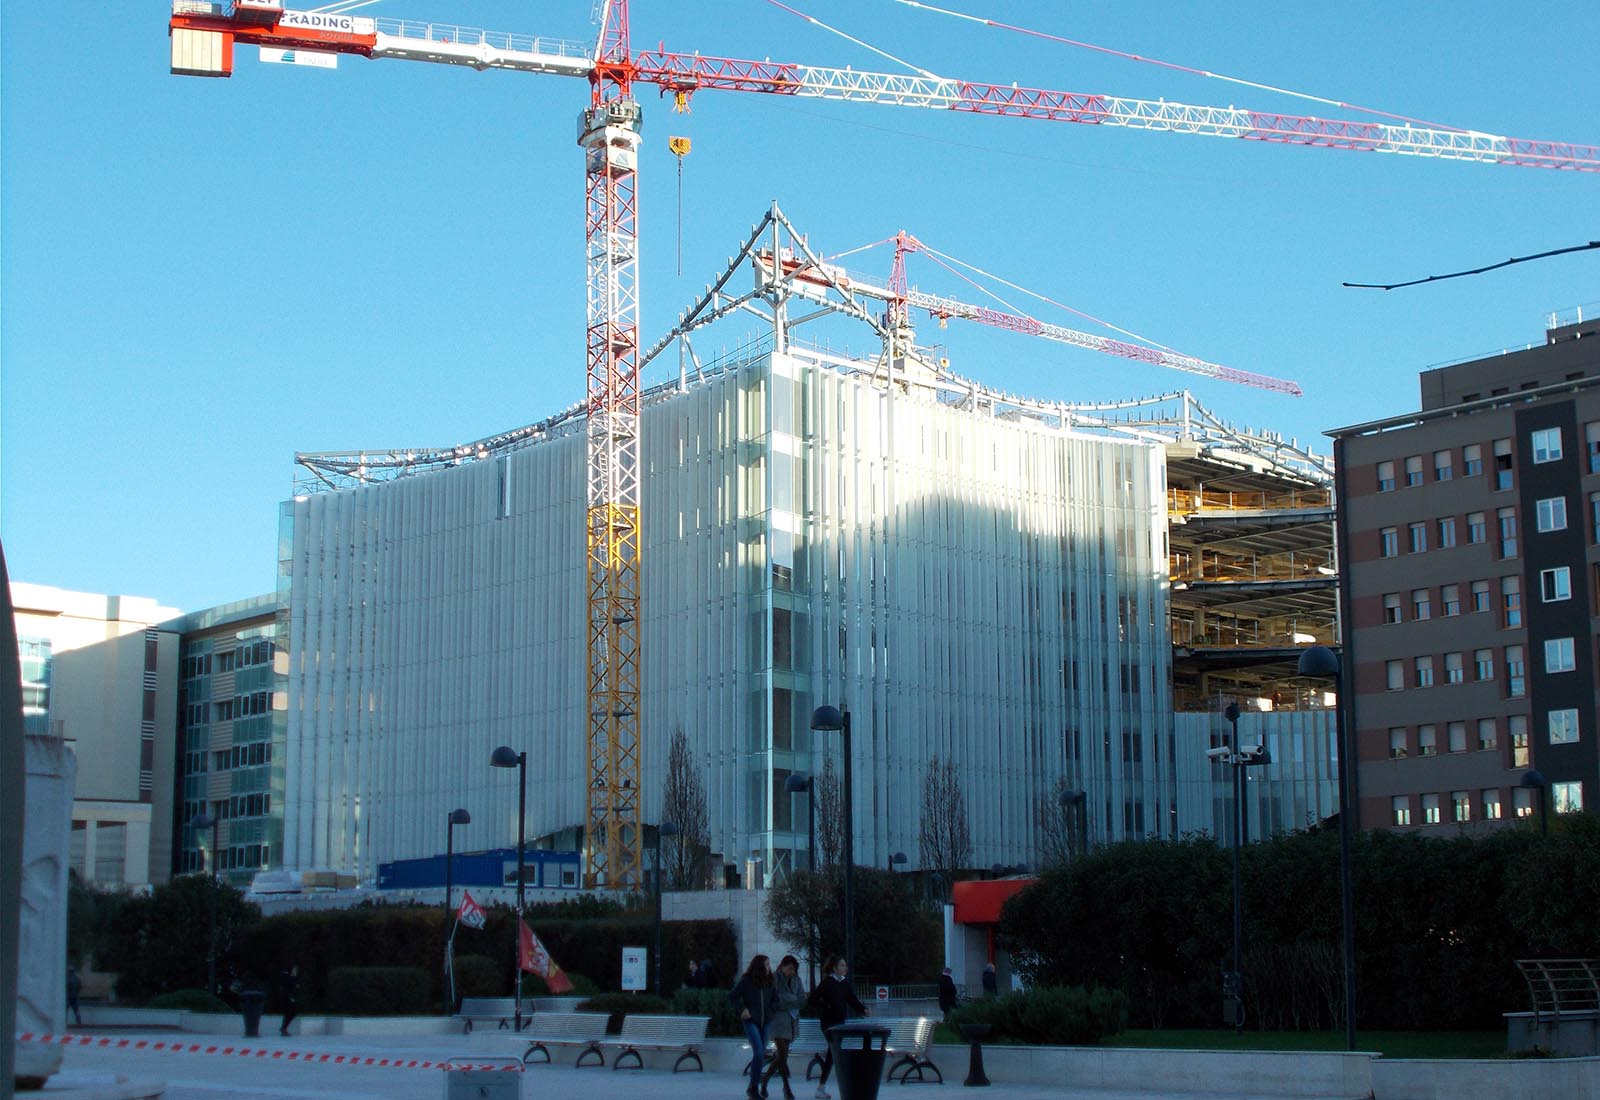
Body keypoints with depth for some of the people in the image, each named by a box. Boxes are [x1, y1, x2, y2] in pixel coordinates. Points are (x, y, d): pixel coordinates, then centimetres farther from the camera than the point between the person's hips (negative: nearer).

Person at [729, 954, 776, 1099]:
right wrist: (742, 1010, -8)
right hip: (750, 1021, -5)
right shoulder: (746, 980, -8)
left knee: (761, 1054, 8)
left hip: (764, 1022, 5)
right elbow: (732, 996, -1)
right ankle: (753, 1087, -9)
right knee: (758, 1052, -17)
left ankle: (755, 1087, 20)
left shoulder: (769, 981, 5)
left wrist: (770, 1010, 0)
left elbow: (775, 999, 16)